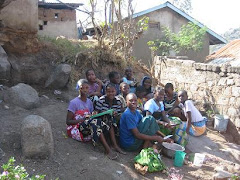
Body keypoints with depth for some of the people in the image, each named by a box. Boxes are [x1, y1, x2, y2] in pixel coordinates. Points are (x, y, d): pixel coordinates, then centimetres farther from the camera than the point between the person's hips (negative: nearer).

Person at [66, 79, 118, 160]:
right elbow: (68, 121, -10)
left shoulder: (89, 102, 10)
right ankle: (107, 150, -34)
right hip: (75, 129, -6)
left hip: (88, 129, 6)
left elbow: (92, 115, 16)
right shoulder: (74, 102, -8)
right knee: (94, 122, -31)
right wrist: (82, 120, -23)